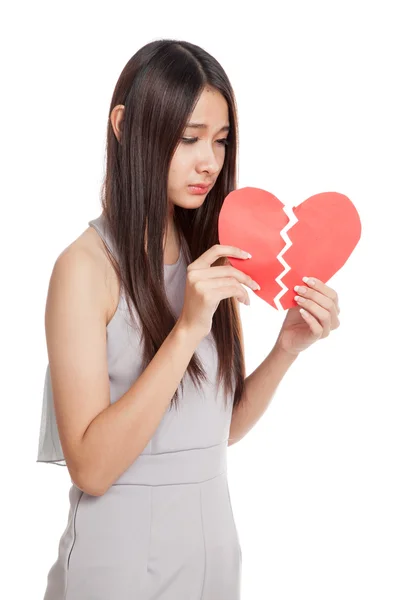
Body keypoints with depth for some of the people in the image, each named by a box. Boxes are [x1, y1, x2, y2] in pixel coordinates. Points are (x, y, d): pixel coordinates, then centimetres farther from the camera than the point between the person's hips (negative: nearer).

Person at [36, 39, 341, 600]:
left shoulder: (212, 262, 1)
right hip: (123, 550, -5)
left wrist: (289, 346, -9)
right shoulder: (87, 265, -16)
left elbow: (222, 428, 5)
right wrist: (187, 330, -27)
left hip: (215, 537, 6)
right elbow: (90, 468, -21)